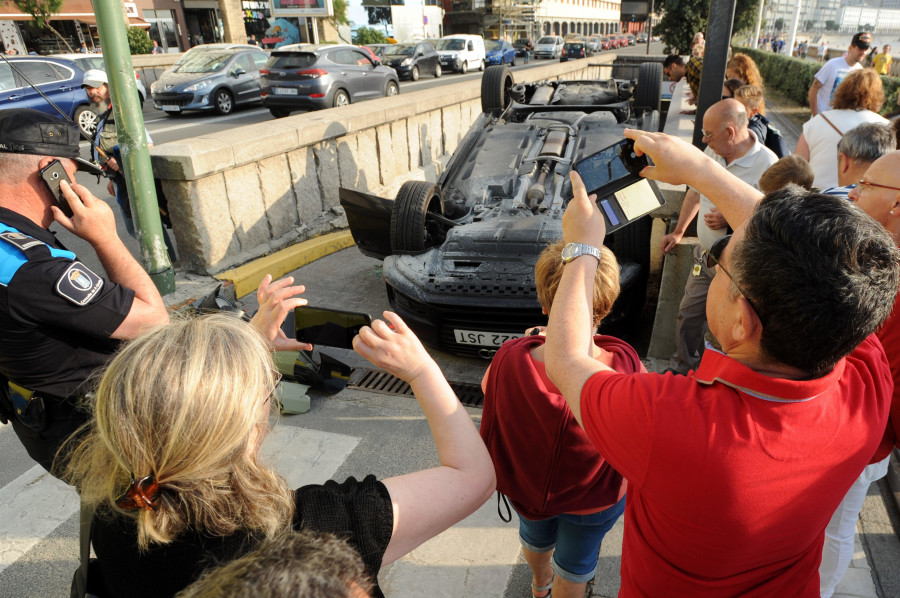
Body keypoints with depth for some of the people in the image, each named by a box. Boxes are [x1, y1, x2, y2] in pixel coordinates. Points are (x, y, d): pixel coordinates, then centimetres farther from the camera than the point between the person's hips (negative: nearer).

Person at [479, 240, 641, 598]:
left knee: (536, 538, 38)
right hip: (593, 500, -2)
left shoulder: (510, 359, -34)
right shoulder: (625, 366, -37)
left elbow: (489, 387, -10)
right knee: (574, 569, 30)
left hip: (526, 482, 3)